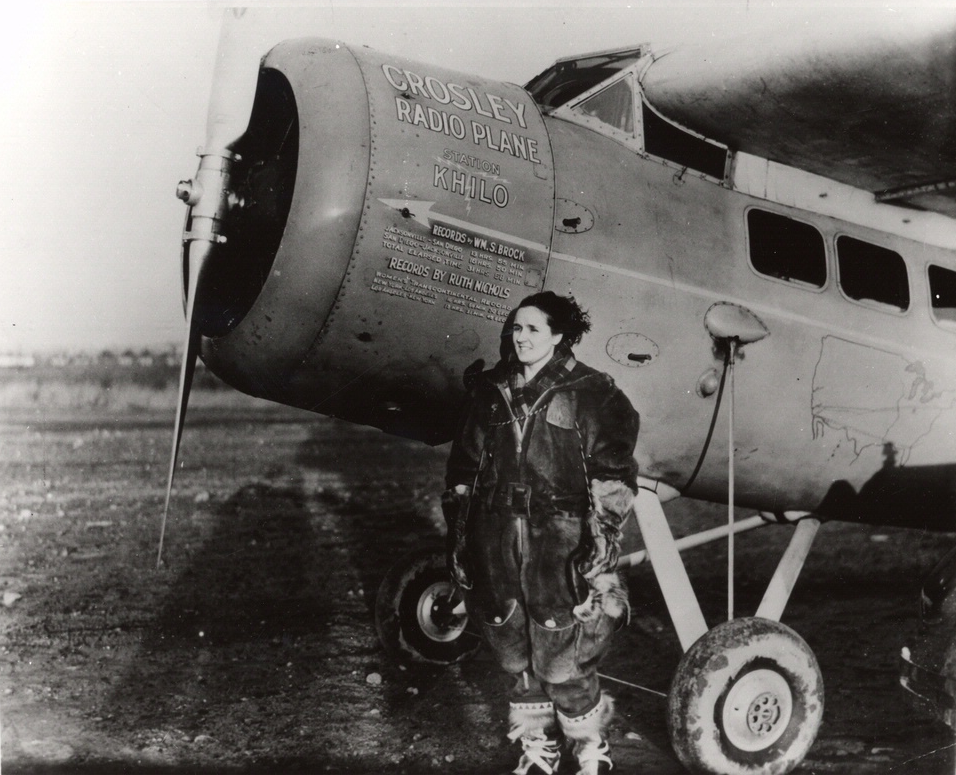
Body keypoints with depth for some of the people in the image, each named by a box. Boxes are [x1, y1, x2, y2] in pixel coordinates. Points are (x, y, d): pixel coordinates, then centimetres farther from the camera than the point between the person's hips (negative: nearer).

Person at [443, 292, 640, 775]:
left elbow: (612, 479, -6)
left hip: (560, 543, -4)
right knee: (516, 657, 13)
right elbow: (464, 470, 14)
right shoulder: (491, 391, 10)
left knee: (564, 661, -3)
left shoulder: (590, 394, -4)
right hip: (498, 545, 5)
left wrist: (602, 541, -12)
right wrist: (457, 536, 13)